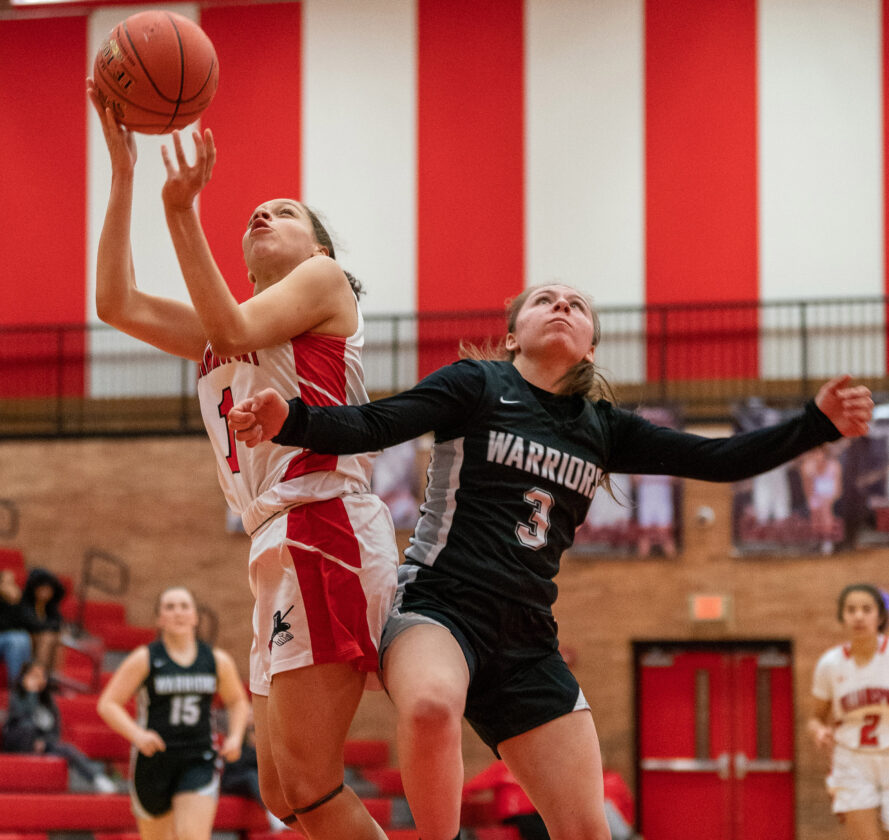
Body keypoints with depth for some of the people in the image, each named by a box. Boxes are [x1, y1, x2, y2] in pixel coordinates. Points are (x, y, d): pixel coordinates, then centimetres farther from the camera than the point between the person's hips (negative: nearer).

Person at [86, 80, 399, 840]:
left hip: (324, 527, -9)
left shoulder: (325, 279, 9)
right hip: (281, 548, 9)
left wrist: (181, 213, -13)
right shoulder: (222, 332, 29)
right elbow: (117, 303, 15)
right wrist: (124, 171, 14)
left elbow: (235, 330, -10)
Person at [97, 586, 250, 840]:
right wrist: (137, 734, -22)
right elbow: (108, 704, -5)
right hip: (153, 760, -1)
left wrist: (235, 737, 4)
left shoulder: (218, 661, 7)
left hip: (199, 763, 1)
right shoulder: (144, 659, -3)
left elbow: (237, 702, 23)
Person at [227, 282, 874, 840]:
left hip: (526, 637, 5)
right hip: (439, 603, -5)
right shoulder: (477, 385, 3)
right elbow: (372, 425, -10)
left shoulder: (603, 429, 16)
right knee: (432, 705, -41)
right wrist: (289, 420, -30)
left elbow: (719, 460, 15)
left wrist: (819, 422, 3)